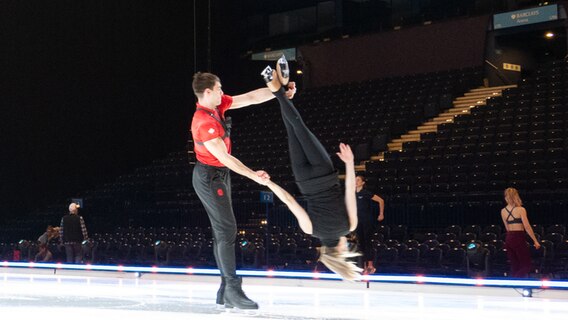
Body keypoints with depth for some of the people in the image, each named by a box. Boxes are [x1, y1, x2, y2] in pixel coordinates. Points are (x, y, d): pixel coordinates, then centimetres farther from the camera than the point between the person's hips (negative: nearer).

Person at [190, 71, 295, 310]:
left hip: (219, 175, 10)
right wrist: (253, 176, -23)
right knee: (227, 230, -13)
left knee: (222, 231, 9)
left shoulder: (218, 105, 2)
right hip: (210, 177, -10)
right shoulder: (204, 123, -25)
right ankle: (233, 290, -14)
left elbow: (252, 97, 4)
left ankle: (225, 292, 12)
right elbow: (224, 157, -24)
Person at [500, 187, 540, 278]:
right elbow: (527, 227, -11)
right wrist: (535, 241, -7)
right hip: (519, 239, -6)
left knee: (515, 266, 13)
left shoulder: (503, 211, 7)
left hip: (508, 239, 6)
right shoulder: (520, 209, -9)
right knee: (526, 266, 1)